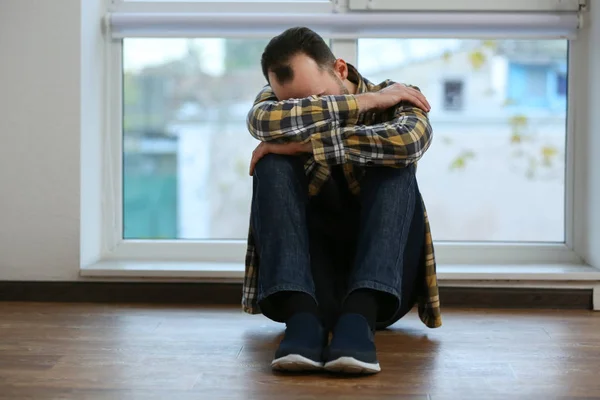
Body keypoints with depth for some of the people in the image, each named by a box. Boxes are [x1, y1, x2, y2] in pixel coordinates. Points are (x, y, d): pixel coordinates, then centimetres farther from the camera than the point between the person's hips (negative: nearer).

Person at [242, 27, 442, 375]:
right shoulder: (276, 97, 4)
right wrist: (363, 102, -18)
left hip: (382, 285, -1)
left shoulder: (395, 102, -1)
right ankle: (302, 317, -36)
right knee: (273, 164, -20)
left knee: (395, 166, -23)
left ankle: (359, 317, -39)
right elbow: (263, 121, -23)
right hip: (305, 284, 1)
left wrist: (306, 143, -25)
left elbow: (408, 141, -28)